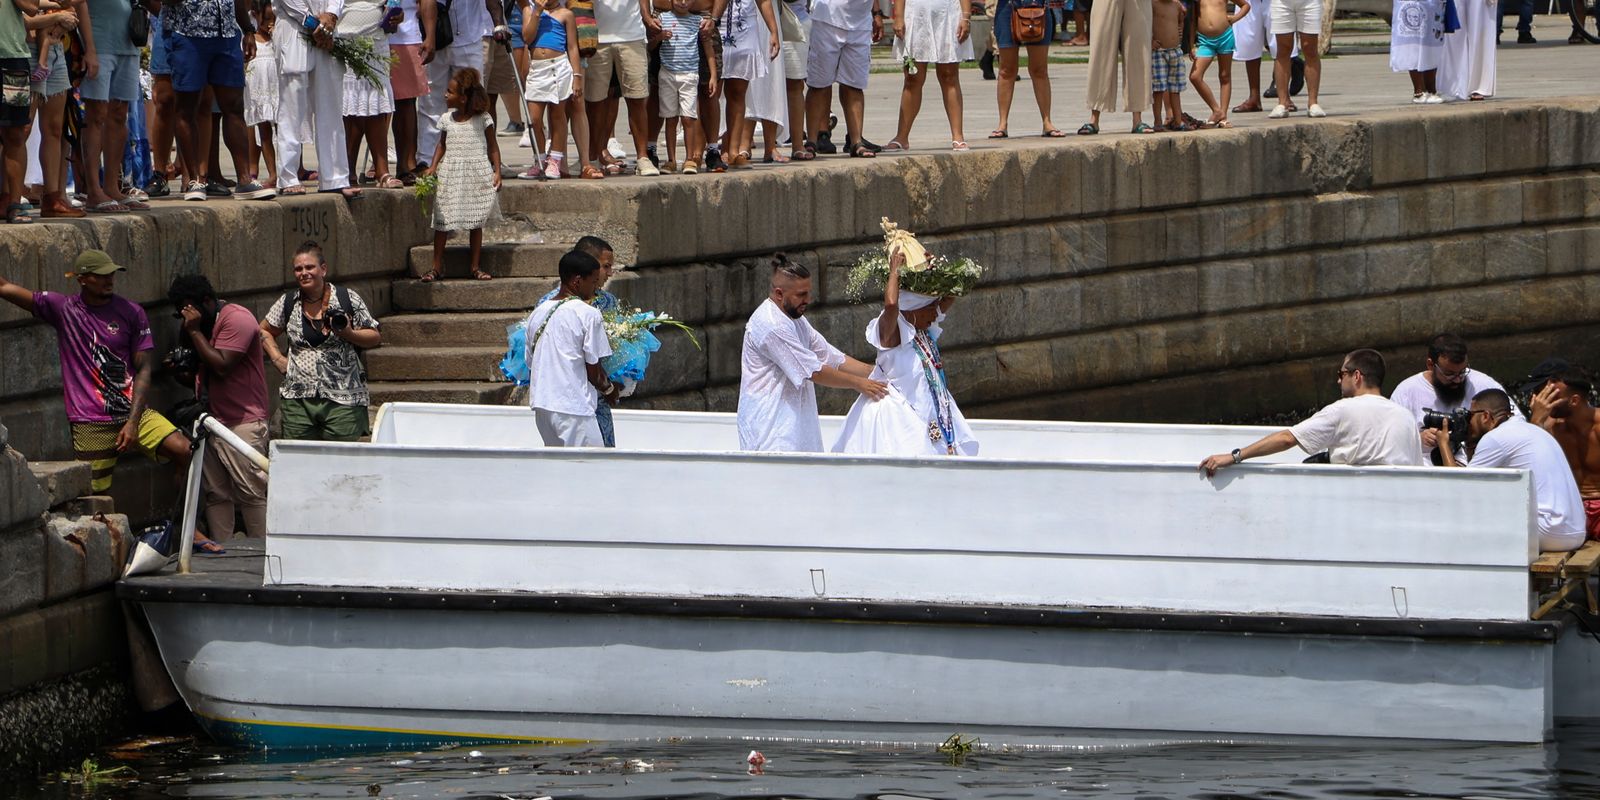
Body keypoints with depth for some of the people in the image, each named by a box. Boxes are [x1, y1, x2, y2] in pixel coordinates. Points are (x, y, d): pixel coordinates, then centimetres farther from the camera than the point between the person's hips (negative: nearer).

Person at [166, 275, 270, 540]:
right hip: (210, 423, 9)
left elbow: (221, 366, -20)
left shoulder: (236, 319, -10)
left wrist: (194, 331, -13)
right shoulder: (201, 324, 18)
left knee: (251, 493, -8)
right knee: (216, 495, 5)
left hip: (242, 422, -9)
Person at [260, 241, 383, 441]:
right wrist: (278, 359, 10)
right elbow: (264, 331, 25)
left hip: (343, 400, -3)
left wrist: (349, 334, -13)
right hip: (298, 400, 3)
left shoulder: (349, 300, 0)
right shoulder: (288, 303, 8)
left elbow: (375, 337, 6)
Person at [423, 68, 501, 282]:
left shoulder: (482, 120, -3)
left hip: (478, 174, -2)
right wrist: (433, 167, 3)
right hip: (451, 175, 2)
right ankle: (436, 268, 4)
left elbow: (492, 147, 2)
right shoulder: (447, 120, 5)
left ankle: (475, 267, 14)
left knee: (476, 223, 5)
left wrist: (497, 171, -5)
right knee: (443, 222, -1)